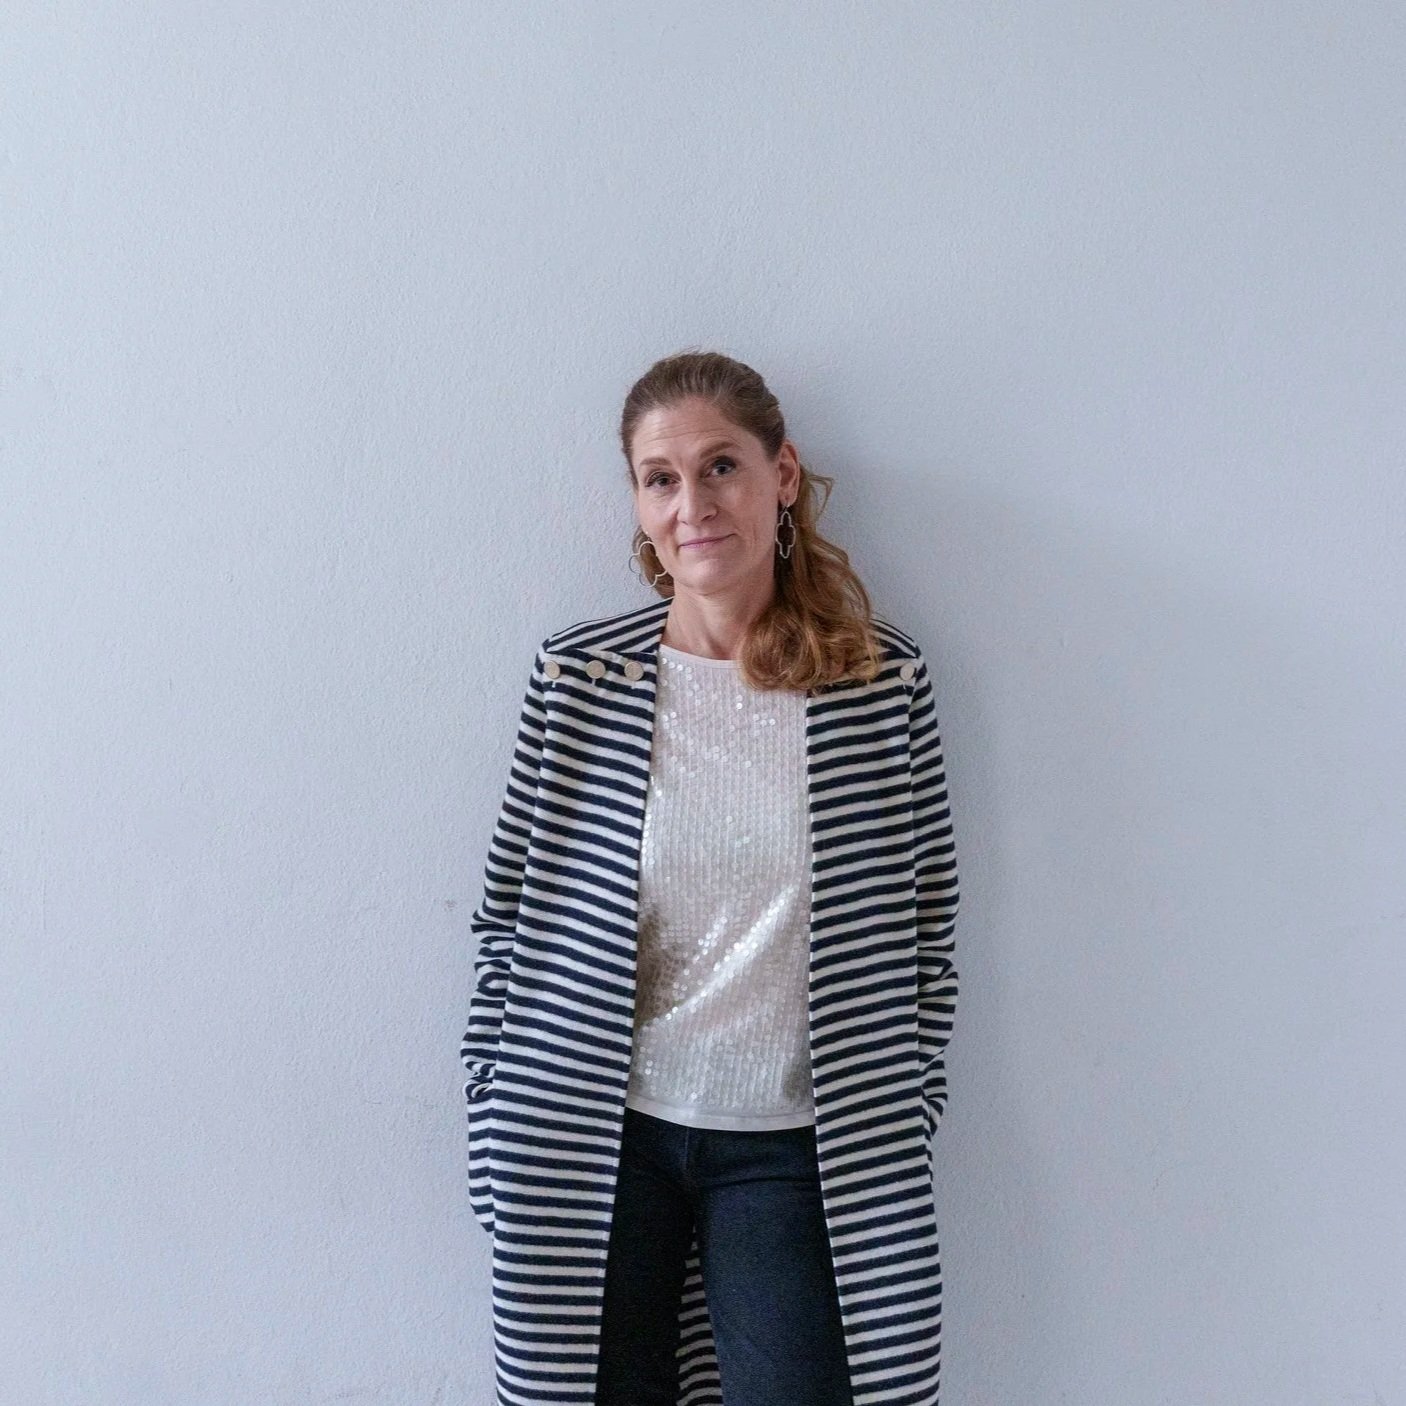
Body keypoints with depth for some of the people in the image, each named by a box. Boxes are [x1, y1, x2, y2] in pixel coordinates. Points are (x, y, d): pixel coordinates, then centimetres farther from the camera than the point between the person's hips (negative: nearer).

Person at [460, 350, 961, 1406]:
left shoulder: (886, 683, -5)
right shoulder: (577, 682, -5)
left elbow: (927, 937, 2)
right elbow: (507, 921, 1)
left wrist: (902, 1132, 1)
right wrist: (501, 1137, 0)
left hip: (792, 1149, 0)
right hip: (597, 1140, 1)